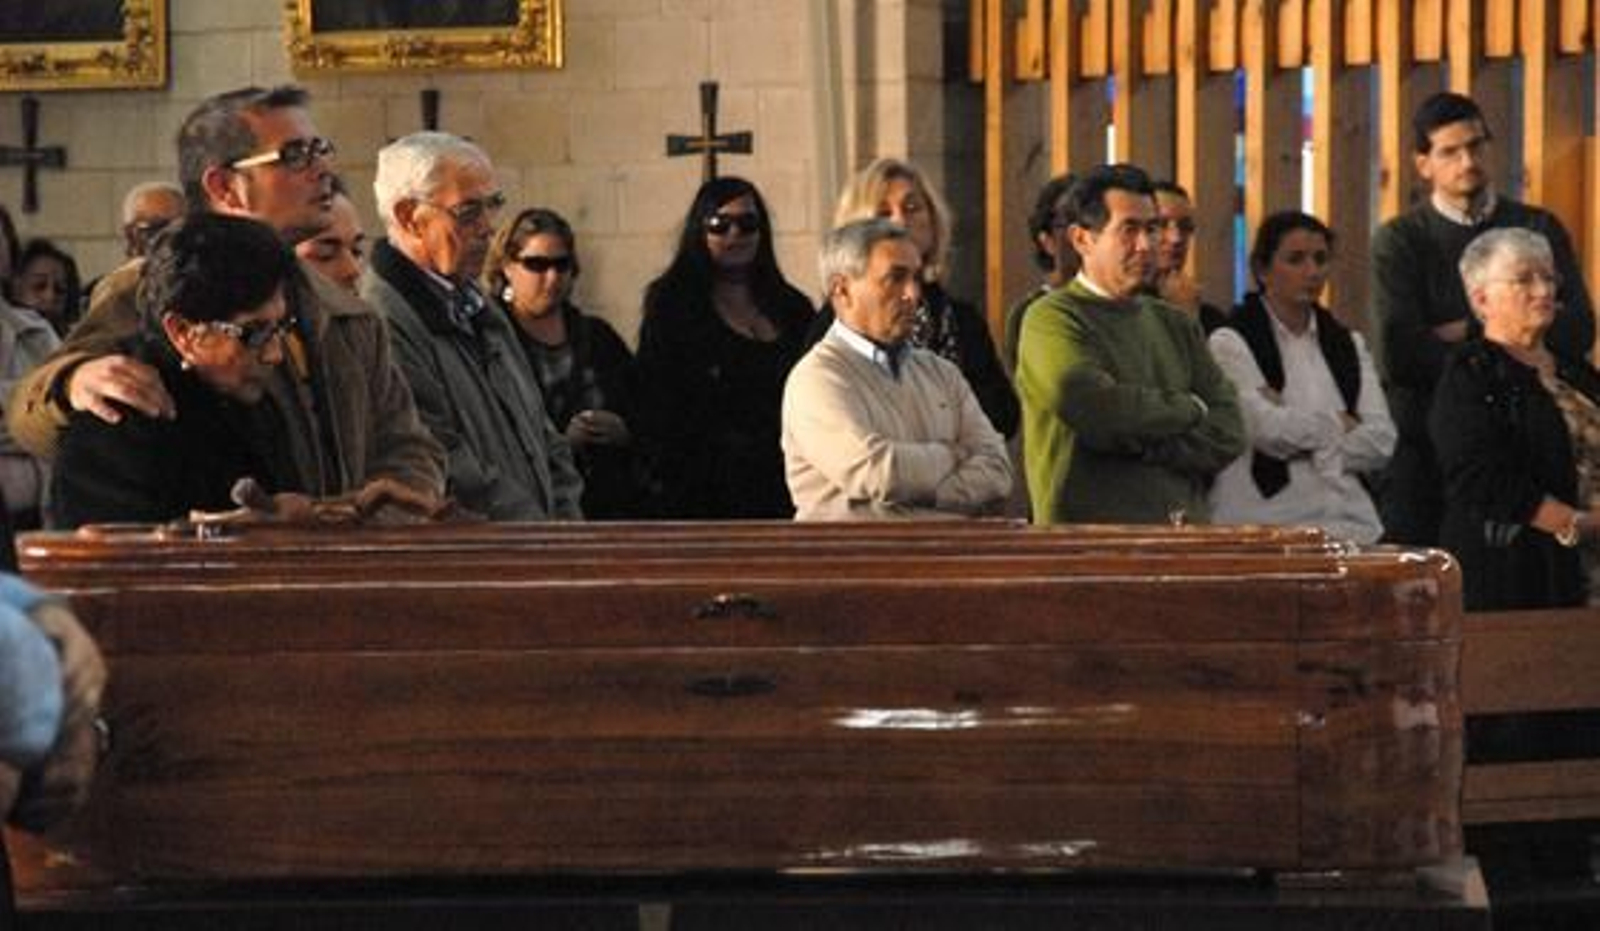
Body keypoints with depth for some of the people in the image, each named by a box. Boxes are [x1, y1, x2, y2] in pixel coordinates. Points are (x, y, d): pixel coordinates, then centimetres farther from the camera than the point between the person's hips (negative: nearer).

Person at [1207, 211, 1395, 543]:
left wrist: (1306, 436, -3)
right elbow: (1268, 429, -11)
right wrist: (1340, 424, 3)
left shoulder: (1347, 345, 18)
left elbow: (1381, 444, 8)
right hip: (1267, 524, -4)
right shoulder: (1231, 343, 1)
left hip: (1350, 524, 4)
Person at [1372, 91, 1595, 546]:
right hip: (1423, 446, -2)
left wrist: (1470, 334, -5)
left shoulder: (1538, 229, 10)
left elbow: (1578, 333, -1)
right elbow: (1398, 355, -10)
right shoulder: (1399, 240, 3)